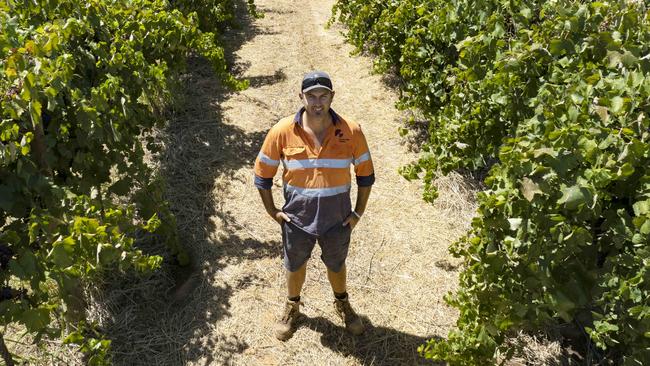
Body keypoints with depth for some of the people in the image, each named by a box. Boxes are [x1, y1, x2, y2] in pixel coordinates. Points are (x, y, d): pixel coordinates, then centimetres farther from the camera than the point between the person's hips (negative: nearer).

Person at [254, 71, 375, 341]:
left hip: (337, 219, 0)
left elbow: (366, 174, -2)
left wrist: (358, 212, -1)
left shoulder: (351, 131, -15)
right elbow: (262, 173, -4)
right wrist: (272, 211, -3)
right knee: (295, 266, 22)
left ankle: (342, 304, 53)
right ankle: (292, 306, 52)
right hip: (297, 218, 0)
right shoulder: (282, 131, -16)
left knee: (336, 265, 23)